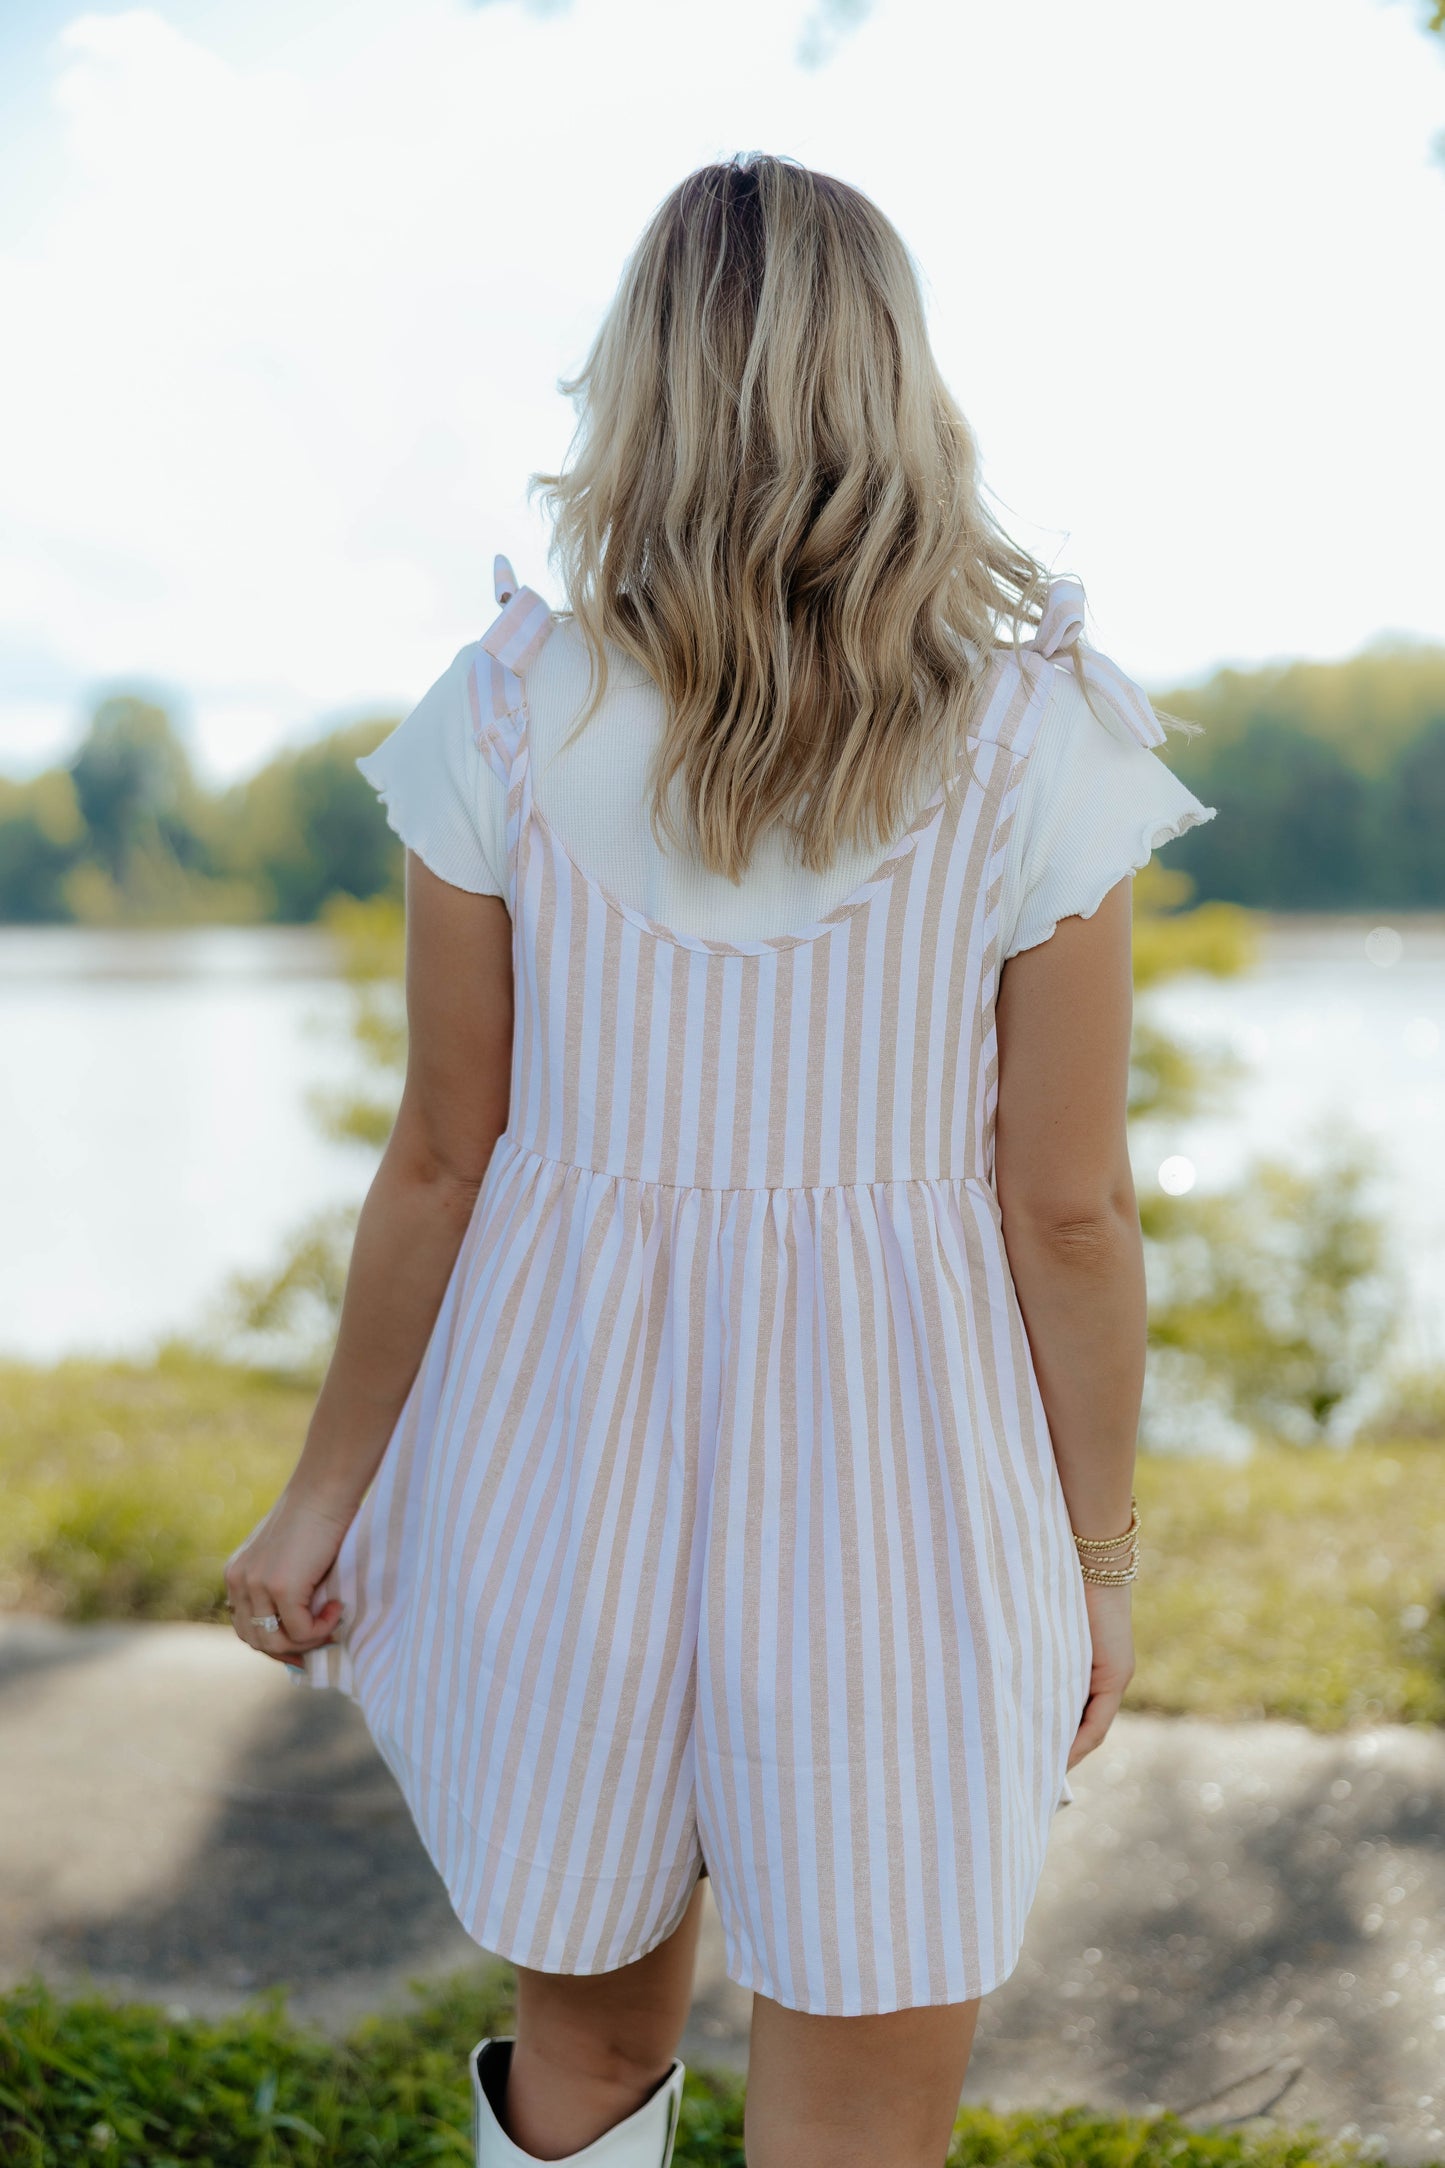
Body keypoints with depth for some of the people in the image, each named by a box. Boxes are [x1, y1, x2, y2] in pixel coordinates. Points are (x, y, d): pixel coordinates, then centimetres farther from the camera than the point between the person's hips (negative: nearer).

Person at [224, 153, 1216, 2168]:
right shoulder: (1037, 748, -10)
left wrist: (327, 1489, 9)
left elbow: (445, 1163, -4)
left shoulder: (505, 719, -7)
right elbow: (1070, 1213, -7)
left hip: (567, 1469, 2)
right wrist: (1099, 1557, 6)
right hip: (896, 1508, -1)